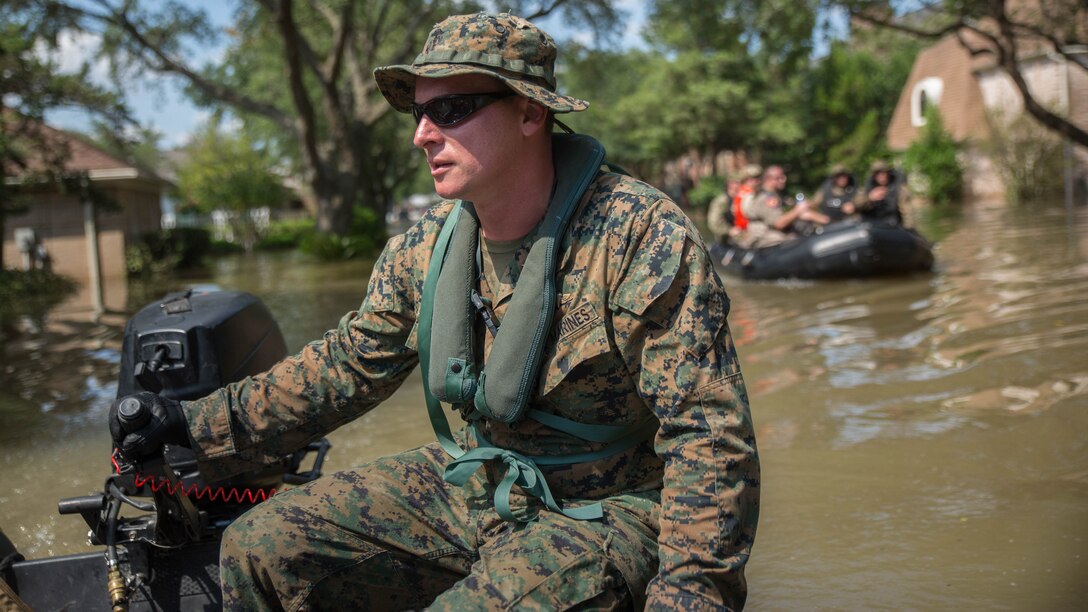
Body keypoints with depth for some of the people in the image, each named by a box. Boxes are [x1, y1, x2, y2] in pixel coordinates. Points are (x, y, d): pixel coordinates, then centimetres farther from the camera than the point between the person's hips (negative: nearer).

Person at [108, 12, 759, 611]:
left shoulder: (646, 239, -21)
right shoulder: (425, 248, 0)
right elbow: (345, 367, 10)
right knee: (259, 547, -3)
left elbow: (710, 435, -22)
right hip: (468, 484, 6)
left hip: (600, 514, -6)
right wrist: (199, 423, 5)